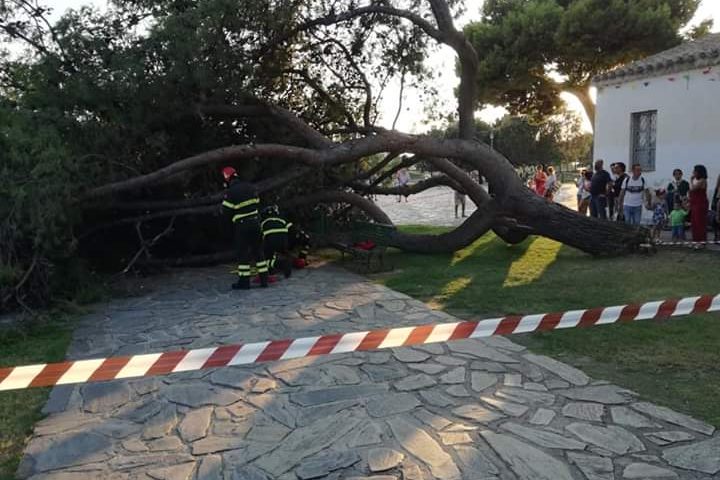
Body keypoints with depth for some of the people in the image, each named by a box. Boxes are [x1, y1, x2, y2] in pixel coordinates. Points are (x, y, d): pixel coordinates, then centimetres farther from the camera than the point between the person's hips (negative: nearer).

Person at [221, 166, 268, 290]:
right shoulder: (250, 186, 5)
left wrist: (233, 217, 11)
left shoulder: (231, 192, -14)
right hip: (256, 221, 6)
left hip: (242, 224, -6)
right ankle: (264, 279, 16)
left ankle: (244, 281, 6)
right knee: (258, 250, 12)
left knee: (243, 252, 2)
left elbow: (226, 211, -9)